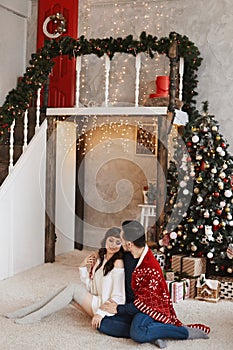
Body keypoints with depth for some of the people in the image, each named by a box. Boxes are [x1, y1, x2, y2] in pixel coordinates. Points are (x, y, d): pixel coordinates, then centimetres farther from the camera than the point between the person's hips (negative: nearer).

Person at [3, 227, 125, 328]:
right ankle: (27, 311, -5)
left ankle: (36, 316, -15)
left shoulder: (118, 263, -15)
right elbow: (90, 287, 7)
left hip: (106, 309, -7)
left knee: (73, 288, -19)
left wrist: (100, 313, -24)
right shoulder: (99, 259, 9)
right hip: (95, 301, 8)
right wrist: (83, 267, -4)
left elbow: (118, 297, -17)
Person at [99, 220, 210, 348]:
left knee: (138, 333, -39)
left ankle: (186, 331, -18)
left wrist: (118, 309, -9)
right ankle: (151, 334, -16)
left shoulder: (151, 269, -23)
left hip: (150, 309, -8)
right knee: (103, 323, -12)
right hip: (136, 308, 8)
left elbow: (143, 302, -18)